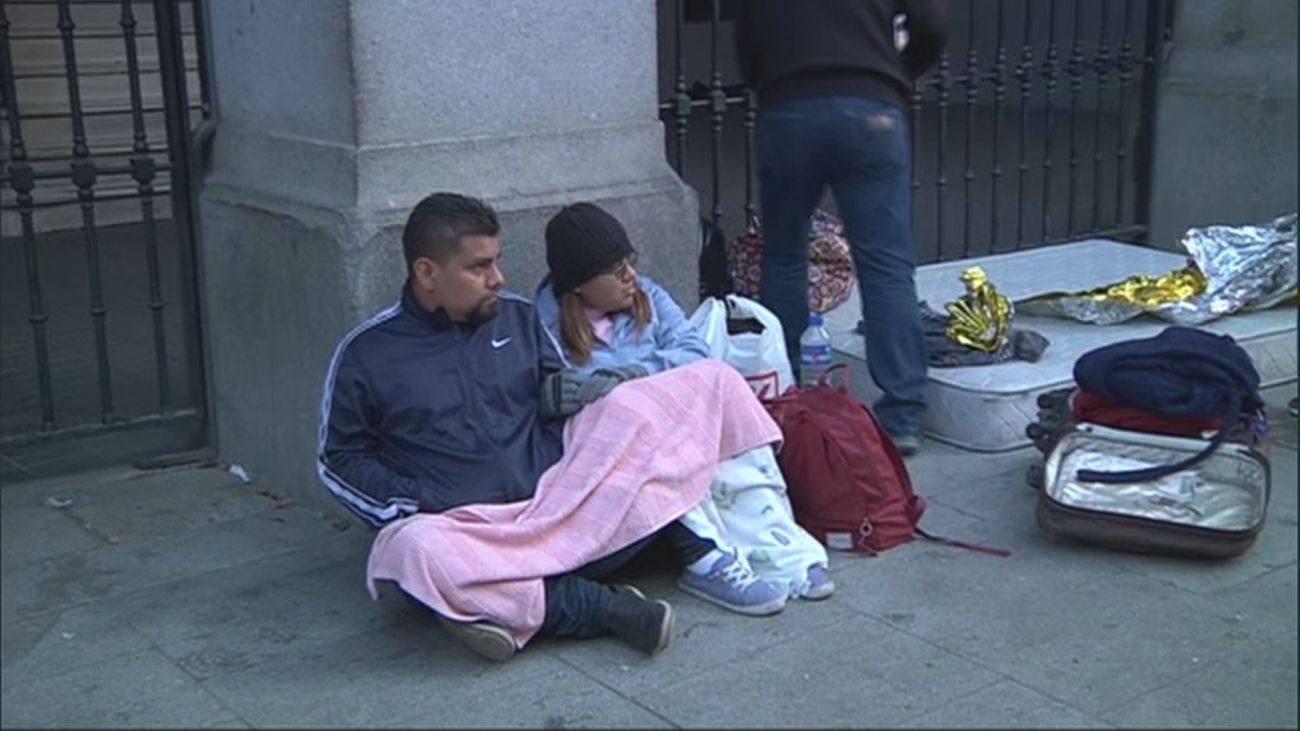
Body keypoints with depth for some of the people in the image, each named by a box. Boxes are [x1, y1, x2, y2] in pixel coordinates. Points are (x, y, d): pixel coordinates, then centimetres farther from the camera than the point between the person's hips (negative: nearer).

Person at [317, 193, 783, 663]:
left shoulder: (518, 318, 14)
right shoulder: (365, 354, 4)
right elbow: (338, 459, 9)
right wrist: (414, 503, -8)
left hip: (562, 509, 3)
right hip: (469, 527, -2)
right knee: (414, 548, -39)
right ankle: (602, 607, -29)